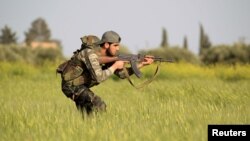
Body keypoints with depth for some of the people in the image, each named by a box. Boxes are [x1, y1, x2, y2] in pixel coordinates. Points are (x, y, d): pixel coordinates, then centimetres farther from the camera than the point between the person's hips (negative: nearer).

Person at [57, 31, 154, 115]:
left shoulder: (108, 56, 0)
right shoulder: (90, 53, -27)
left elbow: (122, 74, 2)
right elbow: (98, 77, -37)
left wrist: (141, 65, -9)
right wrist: (115, 66, -25)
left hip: (80, 86, 9)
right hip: (72, 85, -9)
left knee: (86, 116, 20)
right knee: (99, 106, -22)